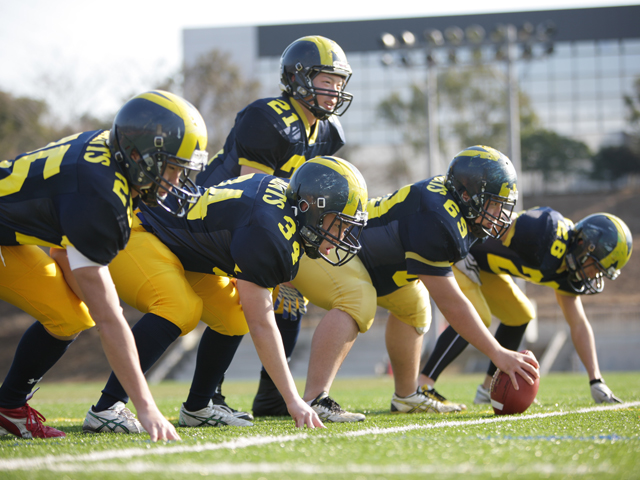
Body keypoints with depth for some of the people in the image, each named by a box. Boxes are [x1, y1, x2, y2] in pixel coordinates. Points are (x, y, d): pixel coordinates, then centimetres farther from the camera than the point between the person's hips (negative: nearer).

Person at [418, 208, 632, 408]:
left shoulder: (567, 275, -1)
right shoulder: (552, 234, -30)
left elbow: (579, 325, 5)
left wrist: (596, 381, 2)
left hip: (478, 261, 10)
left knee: (520, 316, 14)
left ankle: (489, 389, 20)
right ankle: (421, 386, -21)